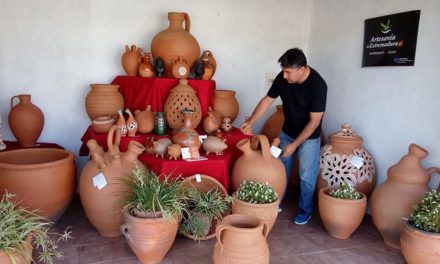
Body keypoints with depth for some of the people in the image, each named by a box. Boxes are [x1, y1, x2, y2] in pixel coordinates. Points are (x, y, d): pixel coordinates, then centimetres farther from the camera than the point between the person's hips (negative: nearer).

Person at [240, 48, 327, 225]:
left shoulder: (317, 85, -29)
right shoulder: (283, 77, -15)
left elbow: (314, 121, -26)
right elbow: (267, 100, -4)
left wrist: (295, 144, -25)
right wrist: (250, 122, -11)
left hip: (308, 137, -5)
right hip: (287, 132, 5)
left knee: (306, 175, 4)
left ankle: (305, 210, 23)